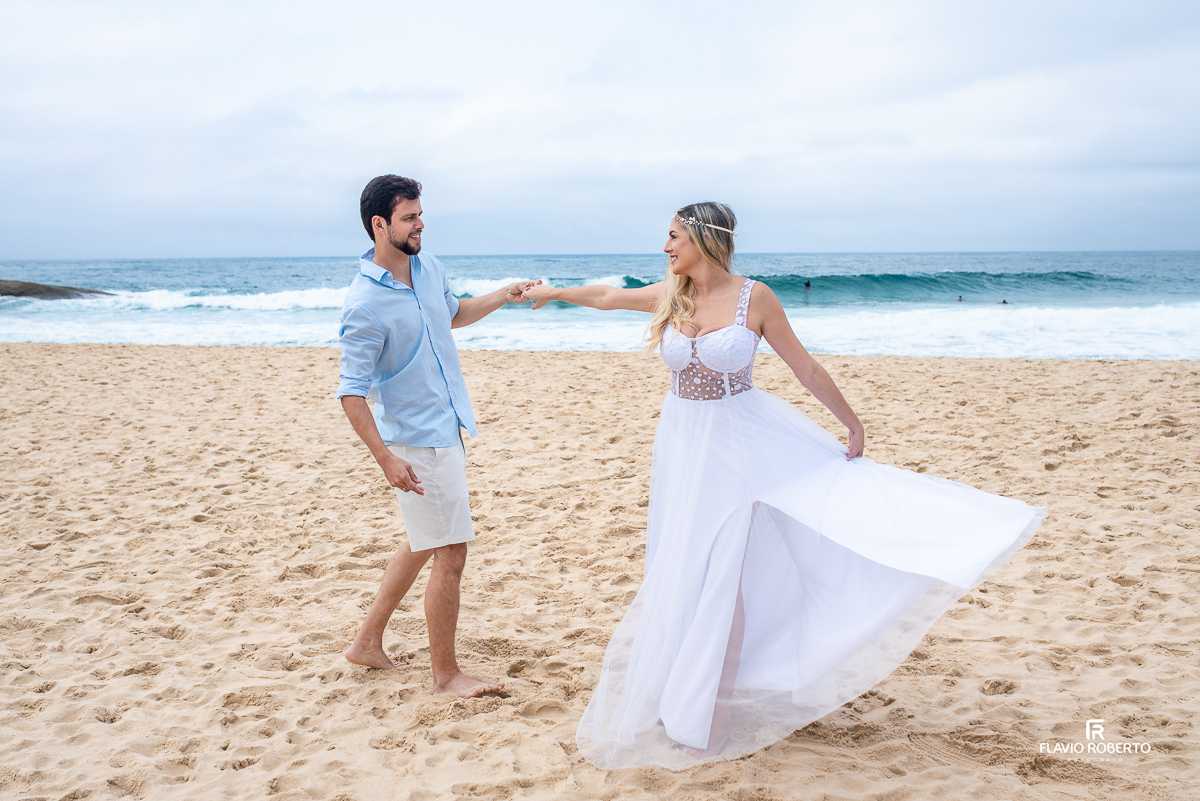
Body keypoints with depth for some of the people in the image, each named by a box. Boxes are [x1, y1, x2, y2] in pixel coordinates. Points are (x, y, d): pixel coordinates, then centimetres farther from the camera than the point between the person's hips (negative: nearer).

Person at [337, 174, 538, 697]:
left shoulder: (427, 267, 3)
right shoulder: (365, 305, -21)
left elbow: (452, 315, 25)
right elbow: (351, 393, -20)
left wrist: (503, 296, 12)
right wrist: (386, 459, -25)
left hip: (445, 430, 9)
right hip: (417, 444, -9)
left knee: (422, 543, 20)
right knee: (450, 555, -2)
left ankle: (368, 641, 34)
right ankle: (445, 675, 14)